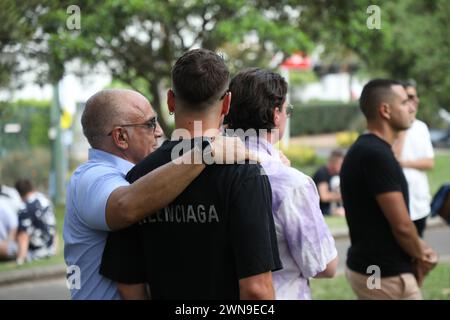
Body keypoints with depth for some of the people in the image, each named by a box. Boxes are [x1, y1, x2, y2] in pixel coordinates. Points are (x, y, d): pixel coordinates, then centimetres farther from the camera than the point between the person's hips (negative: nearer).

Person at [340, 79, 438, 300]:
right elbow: (401, 225, -20)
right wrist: (421, 257, -2)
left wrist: (418, 250, 5)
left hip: (367, 267, 10)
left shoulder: (364, 150, 10)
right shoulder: (377, 155, -21)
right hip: (386, 275, -10)